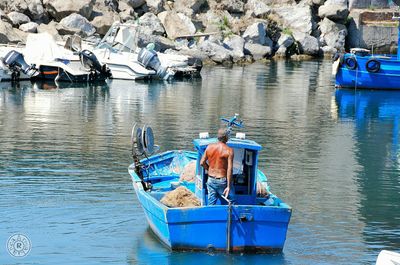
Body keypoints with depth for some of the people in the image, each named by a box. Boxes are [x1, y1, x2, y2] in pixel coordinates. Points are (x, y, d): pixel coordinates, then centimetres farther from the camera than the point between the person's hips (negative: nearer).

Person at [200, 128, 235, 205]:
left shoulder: (209, 147, 0)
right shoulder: (229, 151, -13)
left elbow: (202, 163, 4)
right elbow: (229, 169, -17)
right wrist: (228, 186, -17)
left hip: (210, 180, 5)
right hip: (222, 181, -5)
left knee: (211, 203, 11)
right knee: (231, 203, 6)